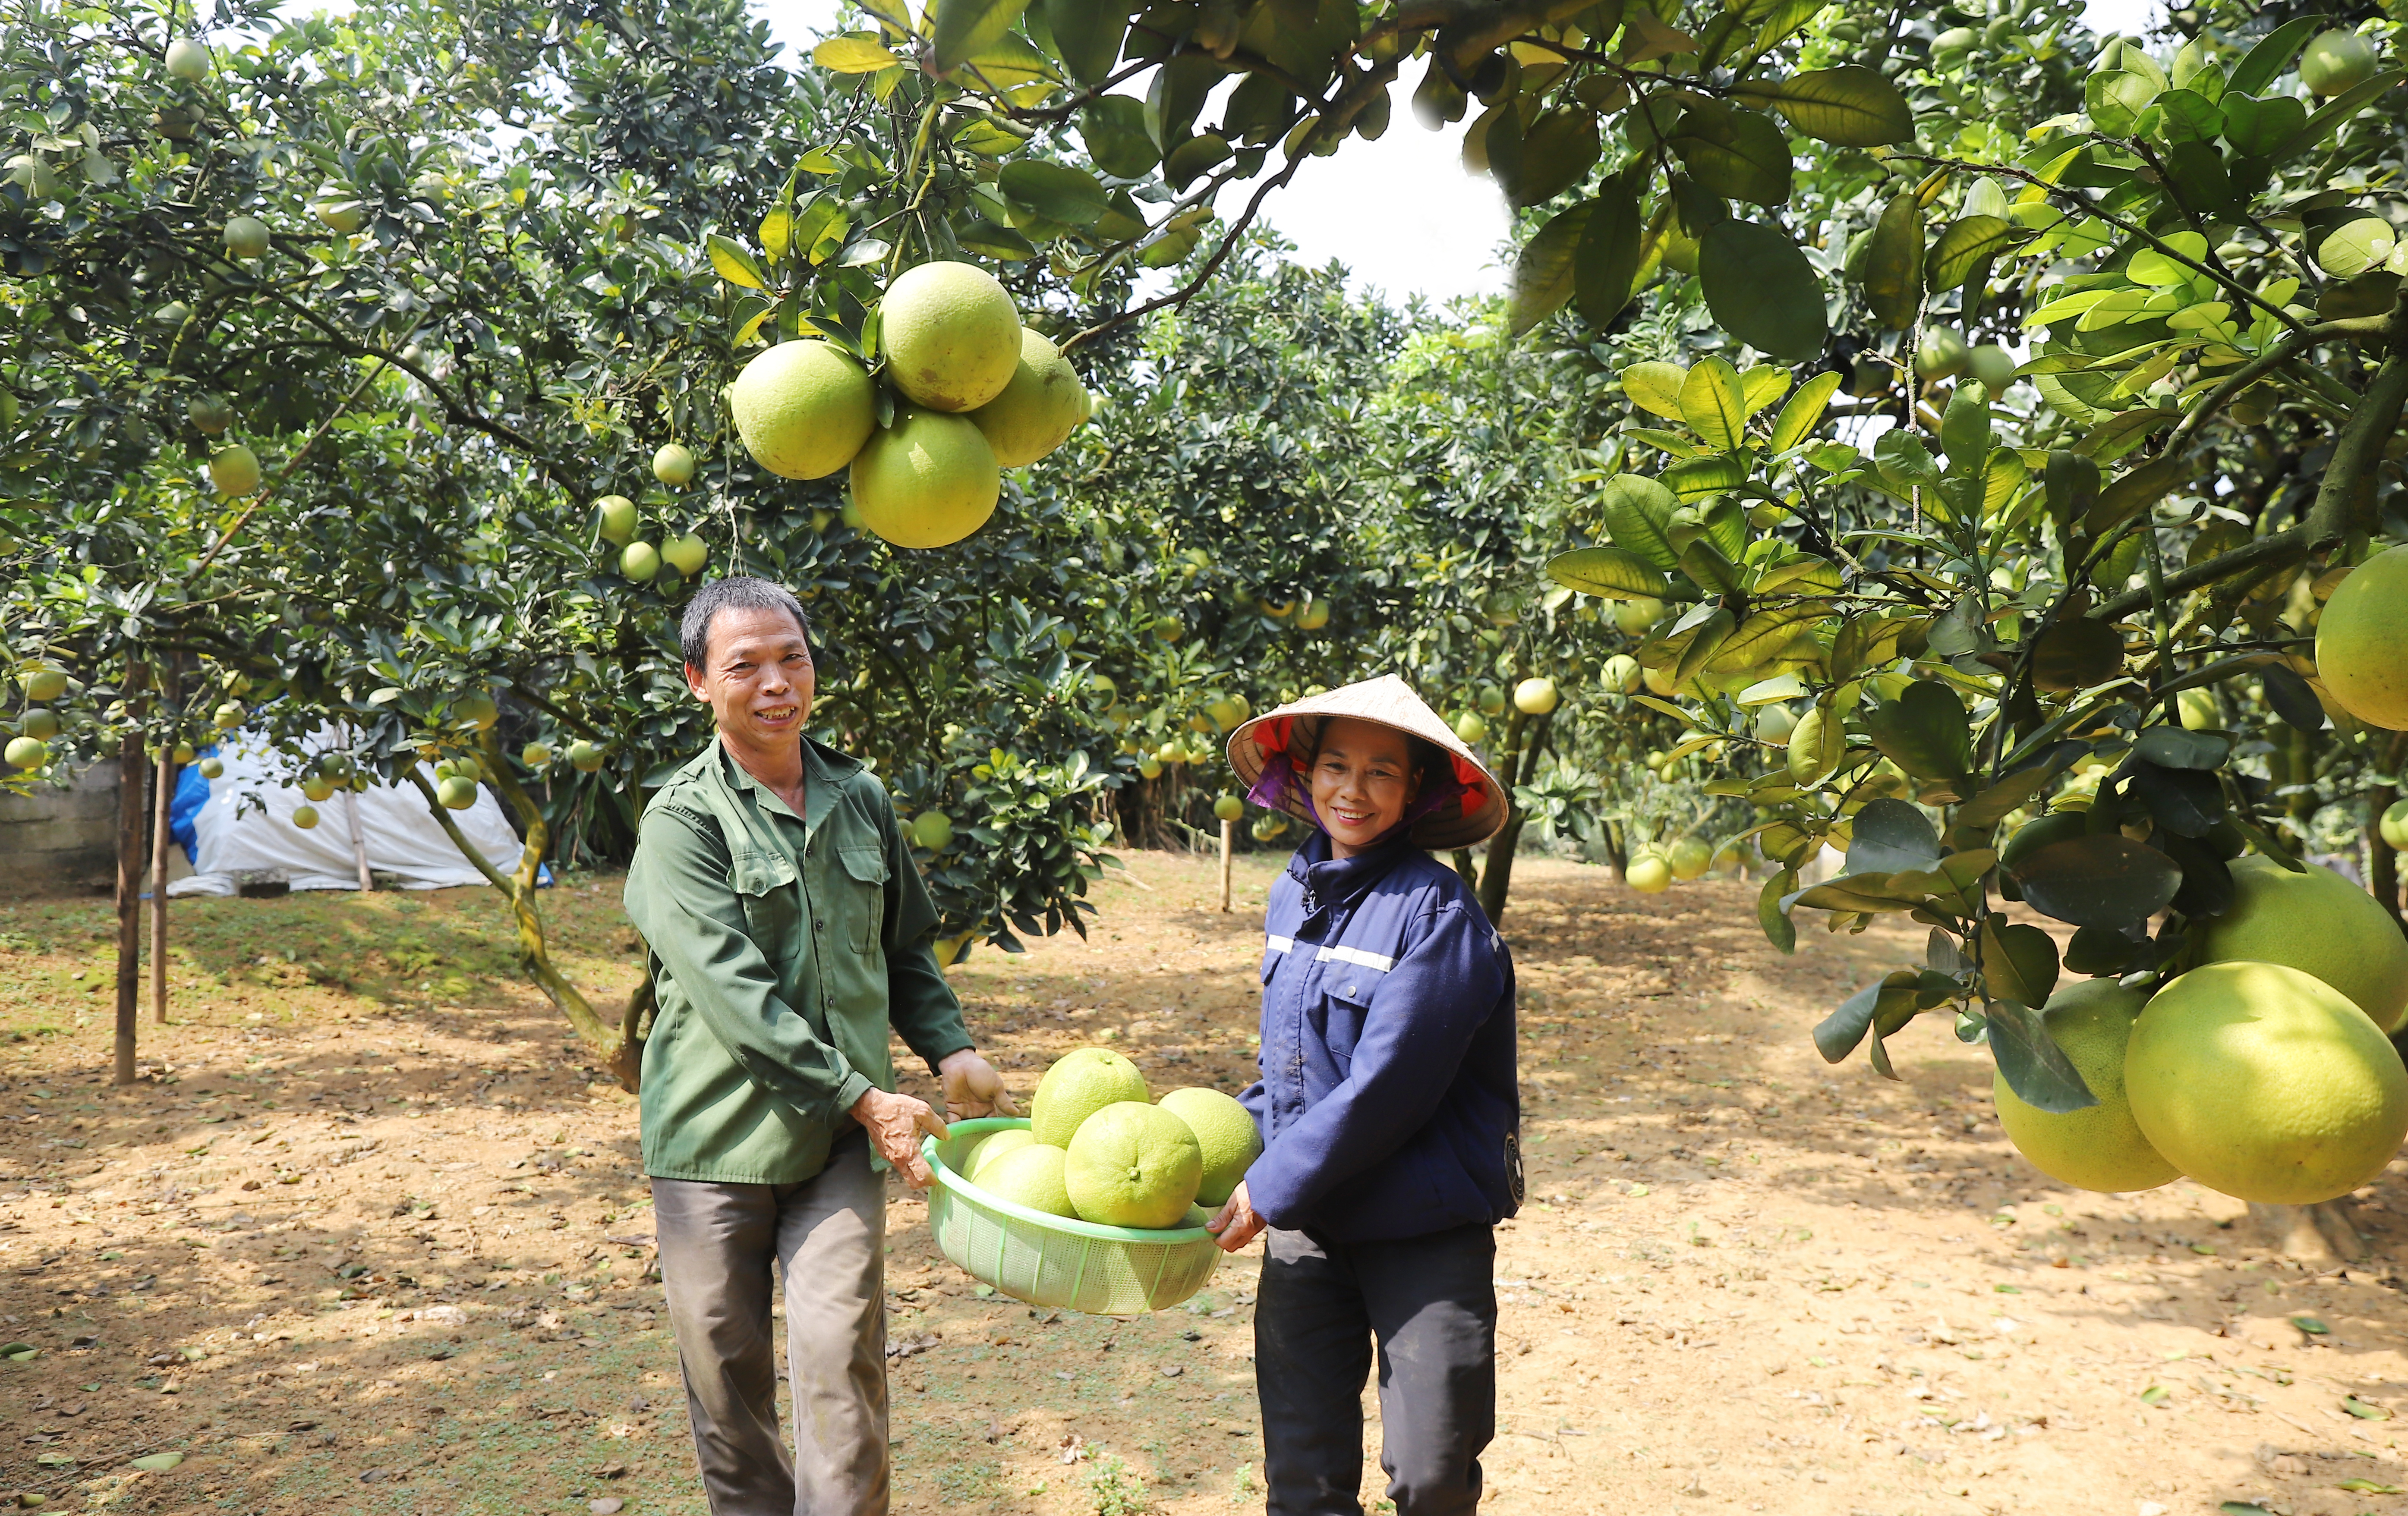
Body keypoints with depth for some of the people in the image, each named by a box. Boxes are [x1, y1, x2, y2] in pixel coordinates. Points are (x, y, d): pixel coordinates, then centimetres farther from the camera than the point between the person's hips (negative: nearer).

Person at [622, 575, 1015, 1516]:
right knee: (726, 1375, 8)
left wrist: (951, 1051, 3)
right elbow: (731, 990, -17)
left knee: (841, 1356, -8)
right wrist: (862, 1097, -21)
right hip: (717, 1135, -2)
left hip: (839, 1139, 3)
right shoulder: (684, 820, -6)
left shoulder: (860, 799, 9)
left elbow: (903, 950, 20)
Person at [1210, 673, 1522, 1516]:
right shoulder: (1294, 892, 5)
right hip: (1307, 1226, 6)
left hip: (1426, 1232, -5)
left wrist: (1272, 1187, -15)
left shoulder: (1435, 912, -17)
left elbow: (1385, 1087, -20)